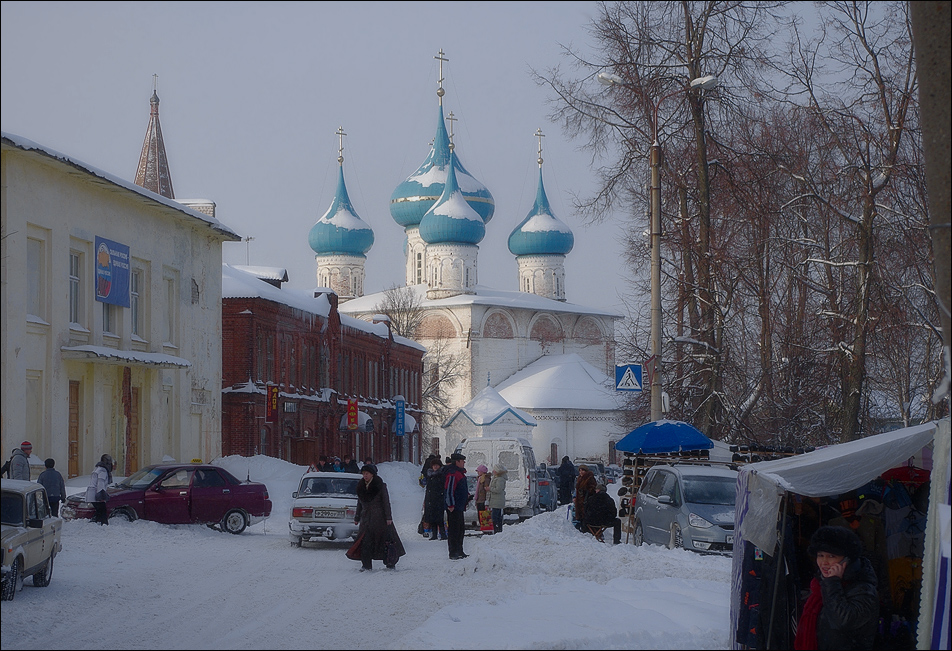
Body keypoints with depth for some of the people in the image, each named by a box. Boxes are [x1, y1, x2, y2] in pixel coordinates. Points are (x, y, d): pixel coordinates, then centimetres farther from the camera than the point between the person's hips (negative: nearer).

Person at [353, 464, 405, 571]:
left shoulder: (380, 486, -5)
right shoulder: (361, 487, 10)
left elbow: (386, 502, -5)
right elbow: (359, 504, 18)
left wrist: (388, 517, -10)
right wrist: (357, 518, 17)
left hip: (380, 517, -4)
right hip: (366, 517, 4)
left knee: (385, 539, 0)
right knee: (365, 542, -4)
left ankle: (390, 563, 13)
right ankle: (366, 565, 2)